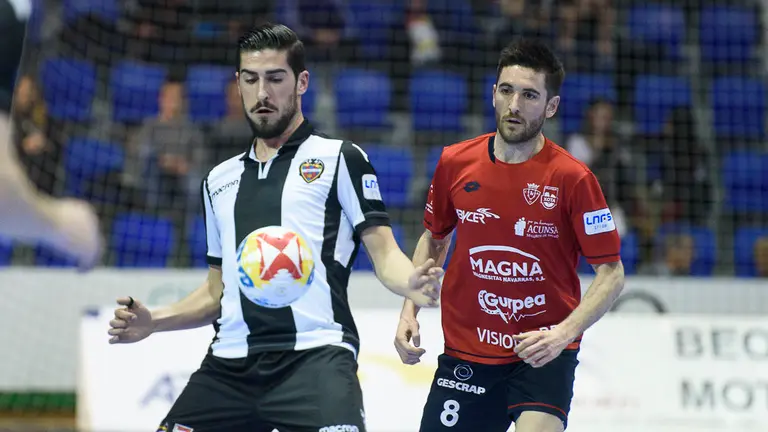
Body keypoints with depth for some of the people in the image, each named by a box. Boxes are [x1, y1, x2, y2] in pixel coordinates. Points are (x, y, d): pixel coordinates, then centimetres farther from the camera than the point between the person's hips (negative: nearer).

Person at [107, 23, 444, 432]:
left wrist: (412, 283, -23)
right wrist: (153, 321, 11)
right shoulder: (220, 180, 21)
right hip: (230, 364, 5)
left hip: (315, 356, -5)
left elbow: (382, 251, -2)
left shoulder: (340, 158, 6)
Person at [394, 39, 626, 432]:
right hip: (465, 353, 4)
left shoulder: (572, 178, -11)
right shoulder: (455, 163, 0)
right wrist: (409, 313, 7)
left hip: (543, 354, -4)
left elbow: (611, 273, -9)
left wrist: (564, 332, -24)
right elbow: (434, 238, 18)